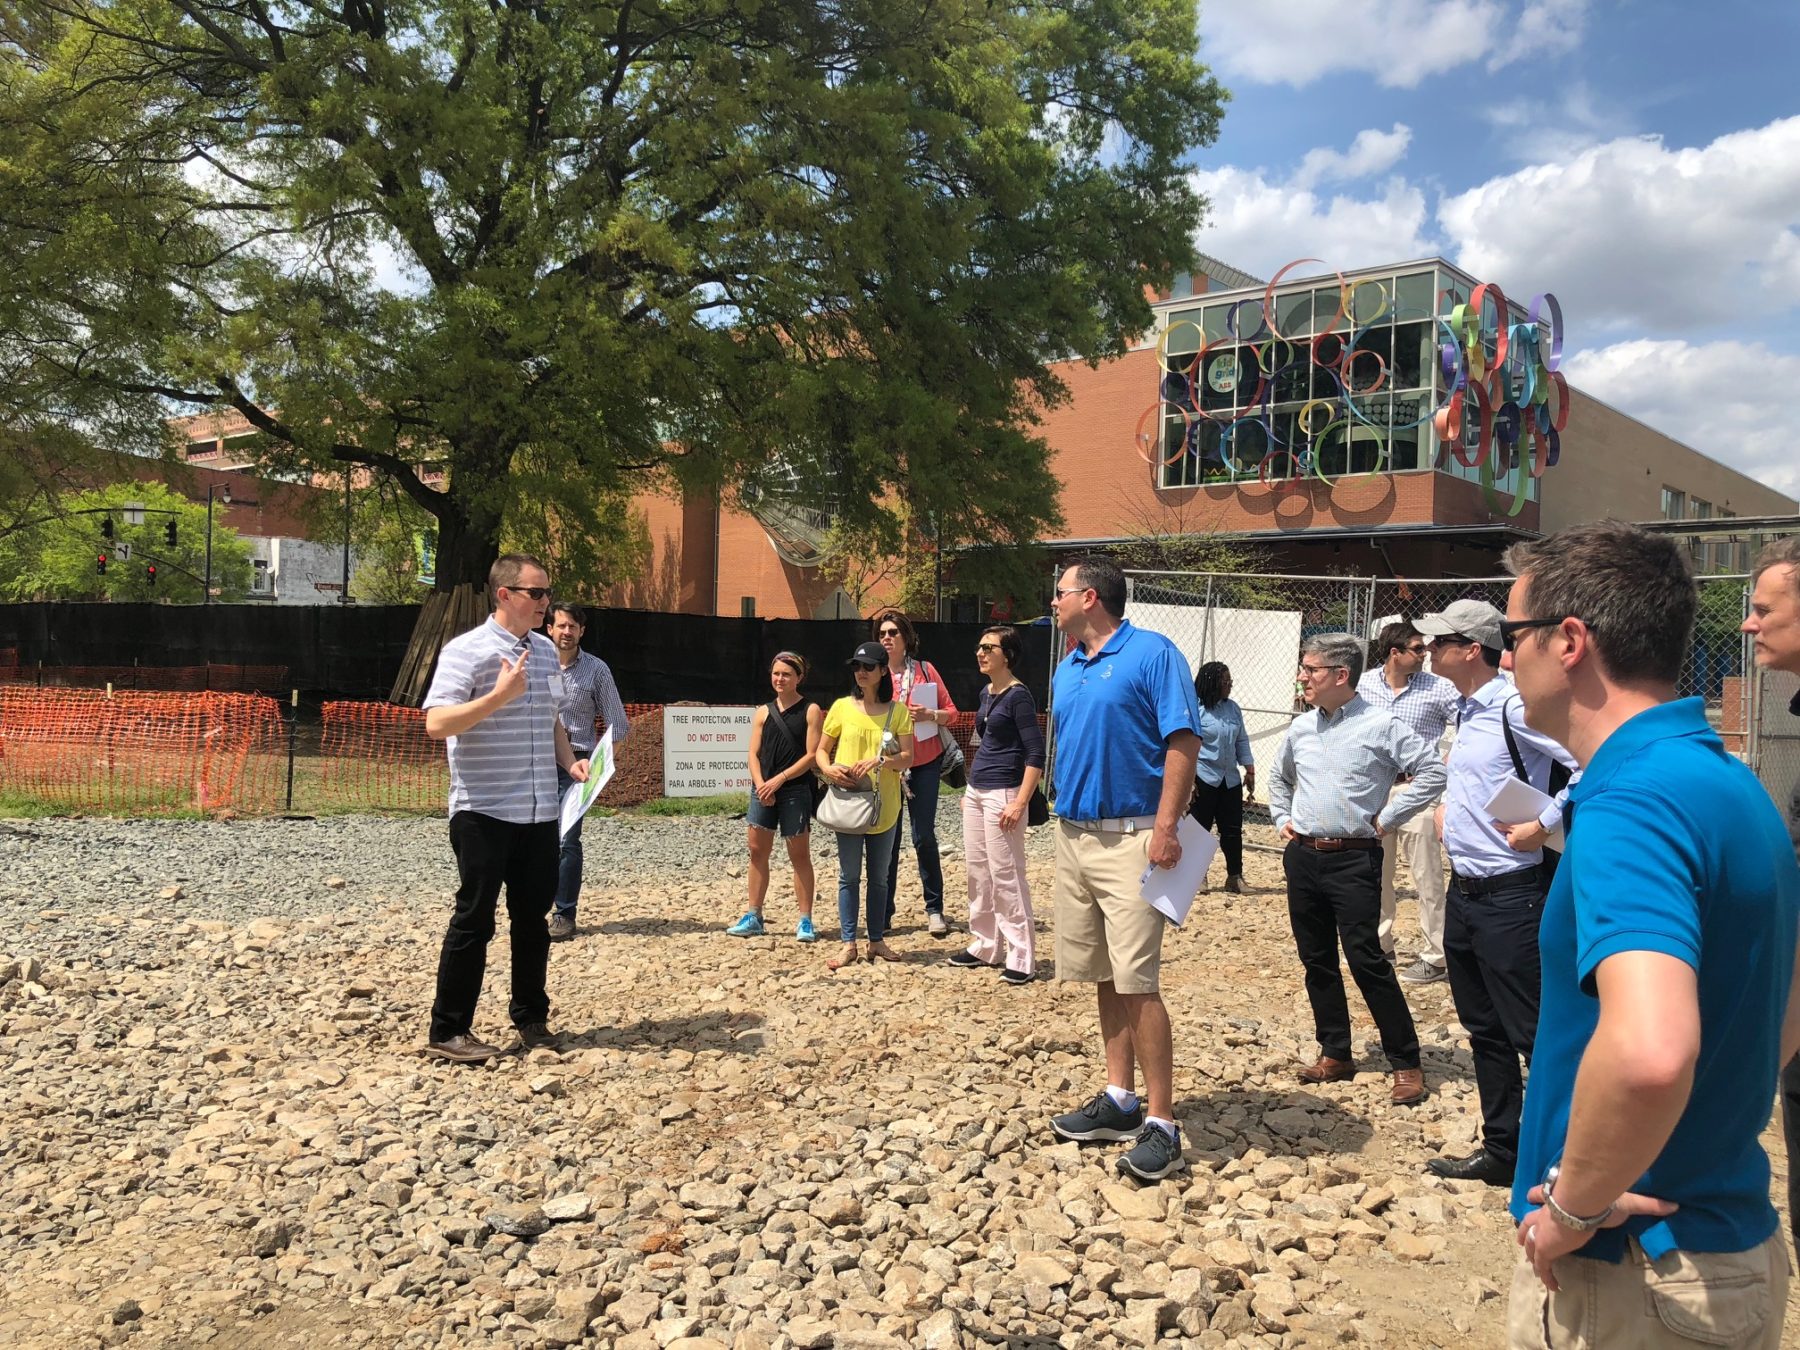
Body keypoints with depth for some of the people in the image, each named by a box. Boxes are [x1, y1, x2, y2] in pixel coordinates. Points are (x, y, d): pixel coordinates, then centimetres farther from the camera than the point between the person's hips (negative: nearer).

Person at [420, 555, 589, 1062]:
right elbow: (436, 724, -19)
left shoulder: (545, 651, 12)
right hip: (484, 811, -6)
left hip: (540, 811, 7)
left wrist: (569, 761, 6)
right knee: (474, 919, -1)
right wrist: (501, 694, -26)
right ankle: (448, 1031, 10)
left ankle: (531, 1016, 27)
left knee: (532, 916, 13)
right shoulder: (466, 650, -10)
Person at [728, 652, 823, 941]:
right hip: (763, 790, 4)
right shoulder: (763, 712, 10)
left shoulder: (810, 710, -2)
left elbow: (812, 755, -8)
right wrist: (761, 784, -11)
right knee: (758, 851, 5)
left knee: (800, 855, 1)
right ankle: (753, 917, 14)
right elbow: (754, 754, 7)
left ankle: (805, 921, 6)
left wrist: (779, 780, -14)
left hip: (795, 789, -4)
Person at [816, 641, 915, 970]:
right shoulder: (842, 707, 0)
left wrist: (879, 761, -24)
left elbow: (907, 757, -6)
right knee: (849, 876, 3)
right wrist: (828, 768, -16)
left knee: (879, 877, 11)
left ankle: (877, 941, 21)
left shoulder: (897, 711, 0)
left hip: (884, 806, 1)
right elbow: (821, 750, 5)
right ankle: (849, 944, 10)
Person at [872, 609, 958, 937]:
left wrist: (929, 715, -16)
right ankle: (884, 912, 12)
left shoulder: (925, 670, 2)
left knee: (924, 836, -1)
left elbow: (951, 711, 4)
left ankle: (935, 910, 9)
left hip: (924, 762, -1)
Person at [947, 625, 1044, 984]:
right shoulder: (986, 695, 12)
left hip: (1003, 793, -9)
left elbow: (1035, 754, -17)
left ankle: (1022, 957, 1)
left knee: (1006, 875, -6)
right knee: (978, 872, 13)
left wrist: (1020, 803, -22)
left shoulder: (1018, 696, -13)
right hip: (976, 793, 9)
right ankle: (984, 946, 24)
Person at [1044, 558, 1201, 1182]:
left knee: (1137, 982, -10)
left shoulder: (1152, 653, -8)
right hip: (1072, 836, 8)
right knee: (1103, 978, 12)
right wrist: (1062, 816, 16)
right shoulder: (1066, 670, 15)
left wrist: (1165, 826, -21)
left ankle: (1160, 1123, -3)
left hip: (1130, 838, -8)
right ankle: (1120, 1099, 22)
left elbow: (1183, 741, -14)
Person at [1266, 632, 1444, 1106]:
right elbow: (1278, 777, 28)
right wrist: (1282, 820, 16)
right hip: (1301, 856, 6)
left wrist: (1387, 819, -9)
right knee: (1316, 959, 11)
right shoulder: (1301, 728, 9)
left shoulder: (1380, 726, -9)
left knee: (1367, 961, -7)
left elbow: (1432, 771, -10)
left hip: (1354, 859, -6)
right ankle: (1335, 1054, 23)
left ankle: (1406, 1063, 3)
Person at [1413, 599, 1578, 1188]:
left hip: (1509, 895, -10)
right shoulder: (1465, 708, 12)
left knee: (1534, 1034, -4)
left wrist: (1544, 824, -21)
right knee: (1484, 1031, 16)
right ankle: (1501, 1150, 27)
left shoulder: (1516, 706, -17)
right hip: (1464, 891, 10)